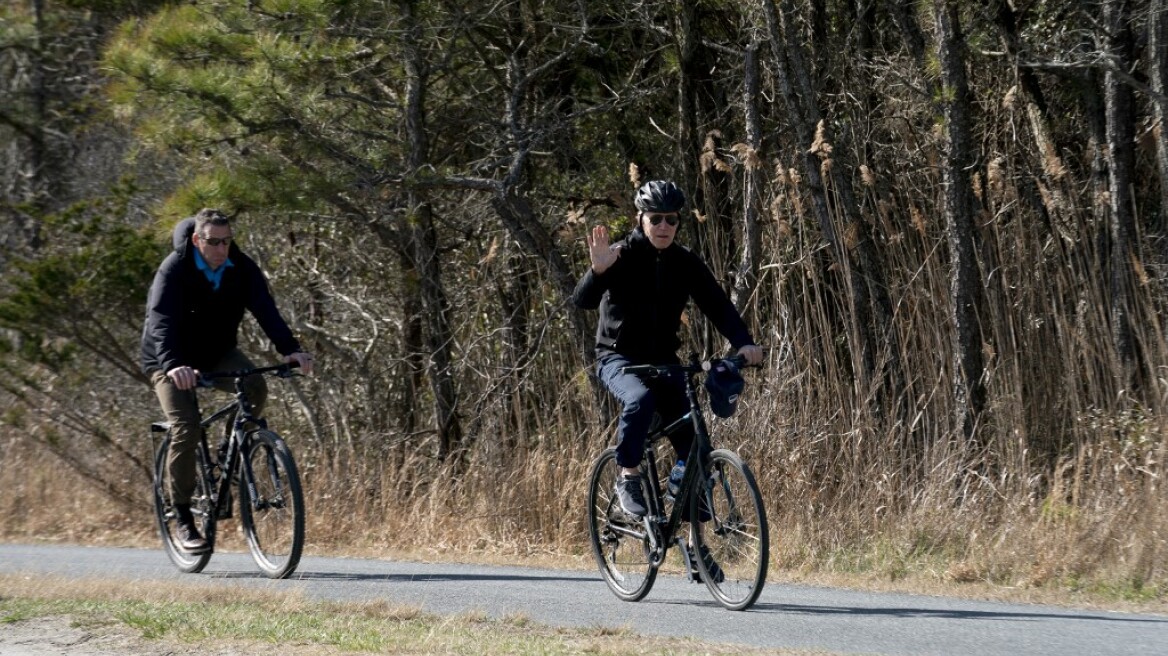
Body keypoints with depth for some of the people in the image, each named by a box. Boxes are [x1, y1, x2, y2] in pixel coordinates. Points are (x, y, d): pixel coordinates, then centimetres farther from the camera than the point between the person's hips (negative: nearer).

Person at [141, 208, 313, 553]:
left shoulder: (242, 269, -12)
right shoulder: (174, 270, -23)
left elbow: (265, 310, -21)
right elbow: (161, 322, -35)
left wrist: (290, 349, -38)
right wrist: (173, 365, -53)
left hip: (218, 353, 4)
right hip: (172, 360, -4)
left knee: (255, 388, -26)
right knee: (186, 429, -20)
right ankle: (182, 519, -8)